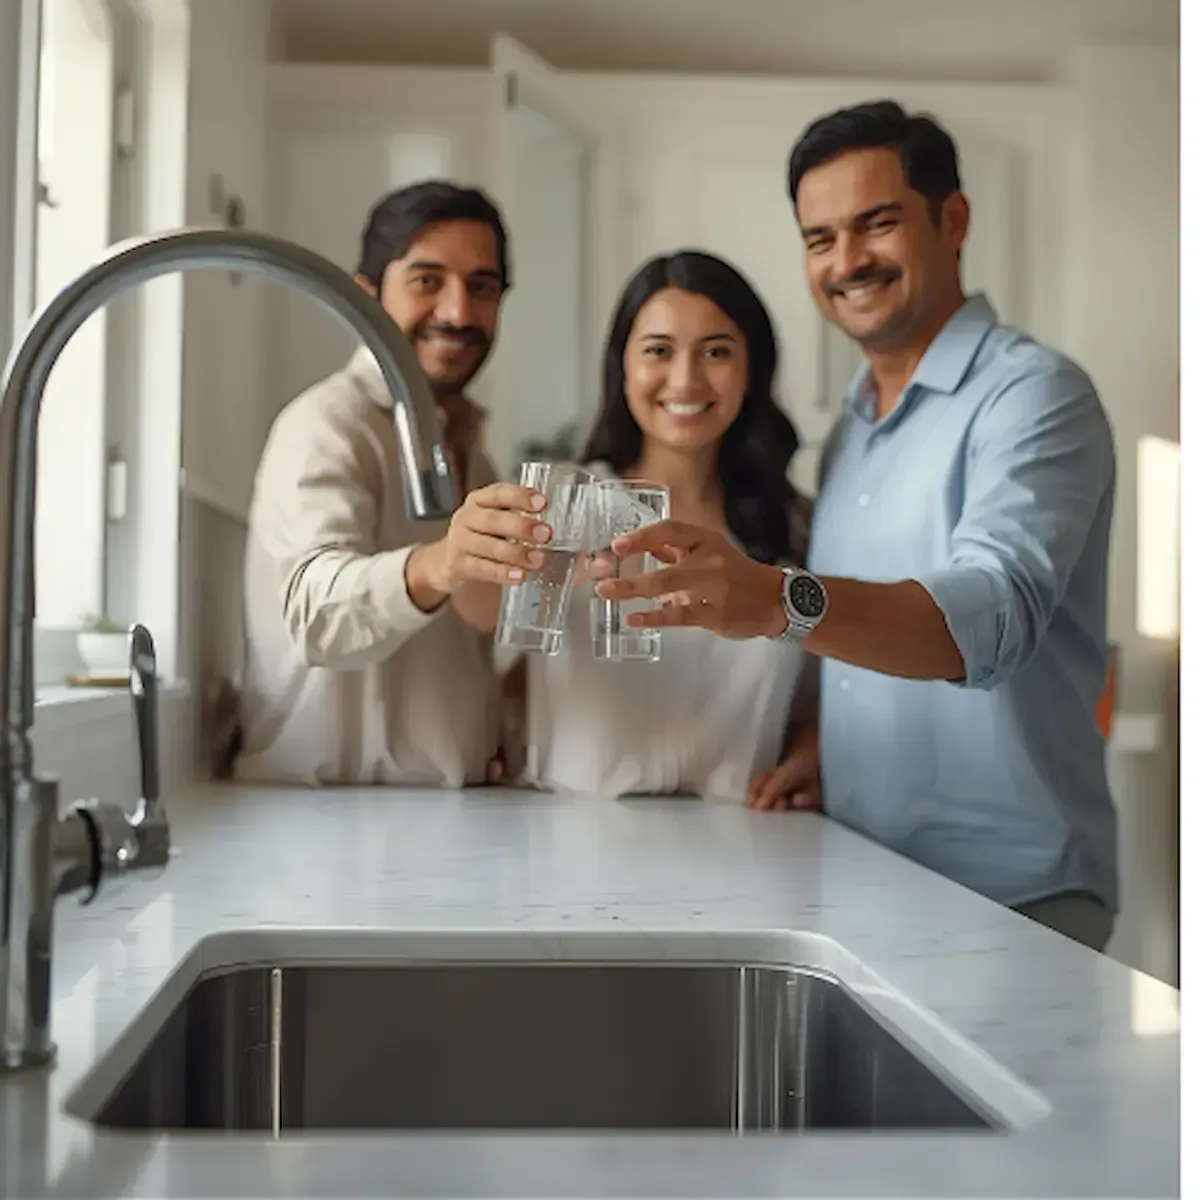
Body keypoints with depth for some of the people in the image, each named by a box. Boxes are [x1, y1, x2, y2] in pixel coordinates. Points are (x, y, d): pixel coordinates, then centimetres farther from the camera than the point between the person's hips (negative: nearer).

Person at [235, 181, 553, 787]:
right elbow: (321, 610, -29)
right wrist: (431, 567, -47)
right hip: (322, 818, -6)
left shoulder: (464, 440, 16)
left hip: (452, 813, 6)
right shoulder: (326, 426, -10)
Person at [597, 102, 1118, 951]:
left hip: (1011, 895, -6)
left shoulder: (1035, 395, -12)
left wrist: (783, 603, -45)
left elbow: (994, 613, -29)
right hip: (860, 882, 6)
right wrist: (815, 750, -4)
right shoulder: (852, 424, 11)